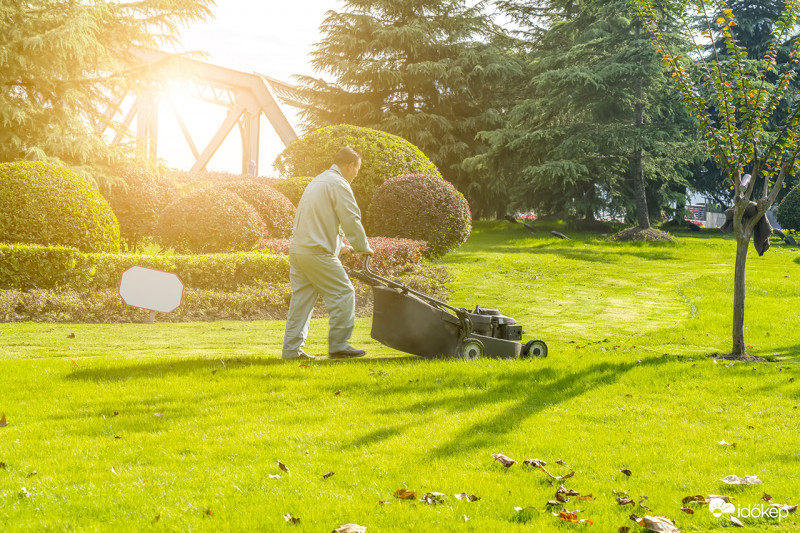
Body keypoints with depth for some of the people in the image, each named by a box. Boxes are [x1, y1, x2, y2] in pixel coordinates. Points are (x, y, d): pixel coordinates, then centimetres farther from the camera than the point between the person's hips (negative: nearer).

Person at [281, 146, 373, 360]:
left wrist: (338, 247, 27)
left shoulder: (318, 181, 23)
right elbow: (351, 221, -10)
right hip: (316, 252, -10)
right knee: (343, 293, -1)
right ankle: (338, 345, 2)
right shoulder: (338, 184, -9)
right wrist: (364, 248, 3)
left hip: (298, 248, 10)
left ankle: (292, 349, 10)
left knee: (302, 297, 11)